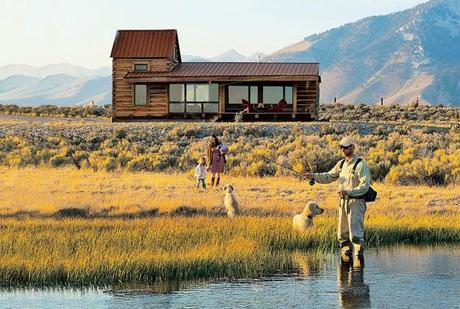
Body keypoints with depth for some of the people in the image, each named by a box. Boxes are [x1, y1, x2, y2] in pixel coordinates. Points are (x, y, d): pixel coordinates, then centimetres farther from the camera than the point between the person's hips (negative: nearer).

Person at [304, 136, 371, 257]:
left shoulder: (361, 165, -11)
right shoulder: (341, 164, 13)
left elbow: (365, 186, -17)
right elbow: (329, 176, 16)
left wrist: (348, 192, -26)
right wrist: (314, 176, -1)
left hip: (356, 202, -8)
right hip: (343, 202, 8)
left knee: (355, 234, -12)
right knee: (343, 233, 11)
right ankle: (346, 256, 20)